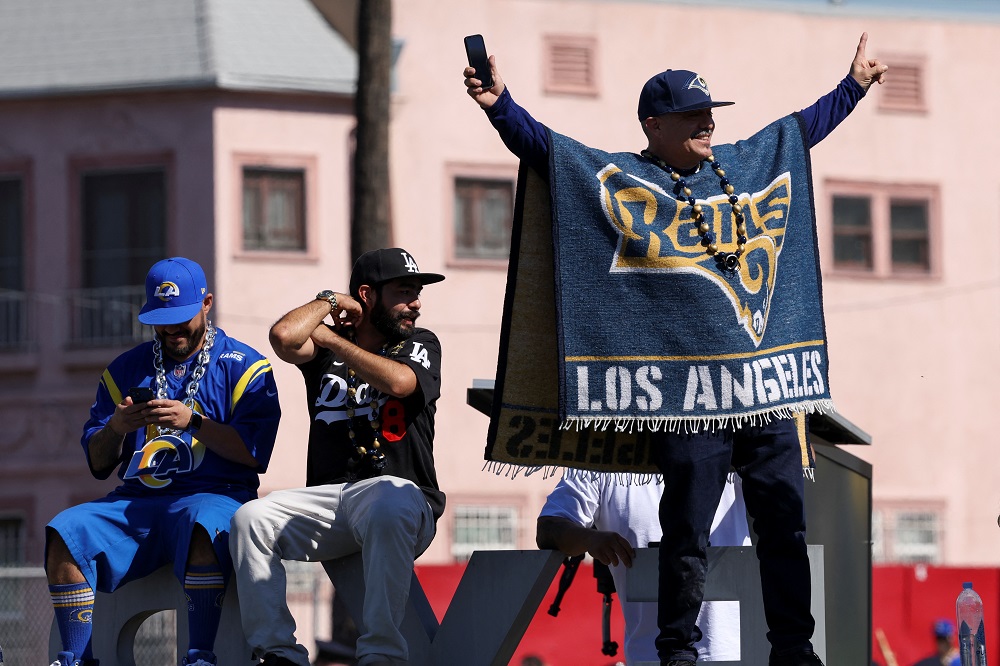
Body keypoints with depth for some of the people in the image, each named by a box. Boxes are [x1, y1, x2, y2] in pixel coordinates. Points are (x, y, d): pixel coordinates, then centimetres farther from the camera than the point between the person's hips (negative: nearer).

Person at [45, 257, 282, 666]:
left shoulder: (243, 366, 7)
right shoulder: (125, 370, 19)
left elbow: (255, 454, -5)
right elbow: (98, 464, 16)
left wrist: (192, 421, -14)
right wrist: (117, 427, -5)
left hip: (214, 495, -4)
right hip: (134, 502, 4)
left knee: (204, 524, -40)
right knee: (66, 532, -23)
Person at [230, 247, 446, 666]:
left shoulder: (420, 346, 13)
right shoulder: (323, 349, 15)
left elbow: (397, 381, -10)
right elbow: (284, 337, -8)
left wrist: (331, 338, 0)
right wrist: (329, 303, 10)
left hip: (397, 489, -3)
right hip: (326, 500, 3)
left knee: (388, 511, -40)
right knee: (250, 519, -23)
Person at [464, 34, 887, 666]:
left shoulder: (744, 163, 18)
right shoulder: (616, 176, 3)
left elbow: (804, 125, 32)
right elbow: (543, 145, -5)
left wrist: (856, 83, 41)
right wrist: (502, 106, -20)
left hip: (767, 379, 5)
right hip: (685, 386, -5)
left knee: (786, 519, 6)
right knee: (689, 528, -3)